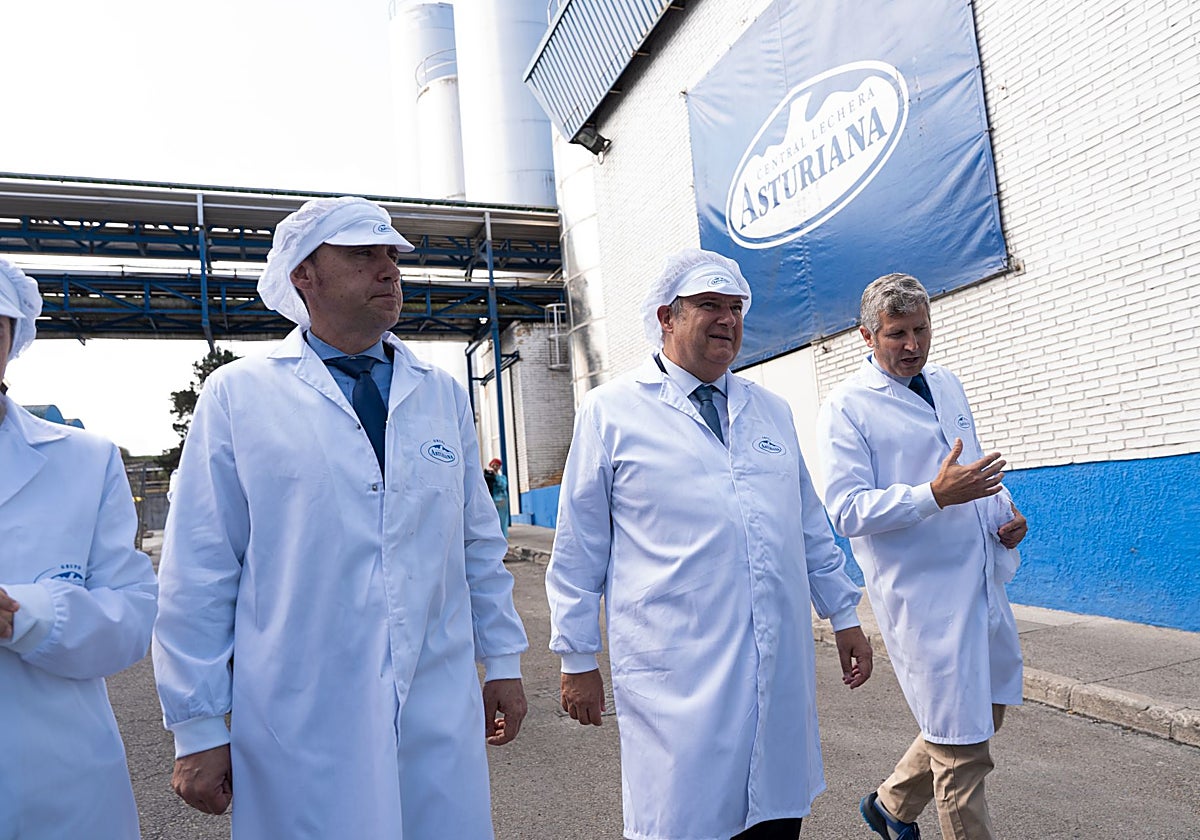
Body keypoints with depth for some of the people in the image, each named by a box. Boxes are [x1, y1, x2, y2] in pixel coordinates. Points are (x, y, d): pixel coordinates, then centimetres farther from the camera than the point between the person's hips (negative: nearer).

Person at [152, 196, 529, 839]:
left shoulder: (442, 394, 7)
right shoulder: (238, 394, -3)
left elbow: (480, 543, 10)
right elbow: (198, 570, -3)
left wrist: (503, 661, 11)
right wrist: (198, 727, -1)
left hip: (443, 713, 3)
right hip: (299, 724, -3)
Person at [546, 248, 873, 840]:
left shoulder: (771, 410, 13)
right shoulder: (611, 410, -2)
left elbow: (811, 526, 19)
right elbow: (579, 548, -1)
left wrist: (844, 615, 17)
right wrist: (578, 658, 0)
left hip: (782, 667, 5)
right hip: (677, 674, -4)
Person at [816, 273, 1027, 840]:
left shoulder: (947, 386, 12)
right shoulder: (846, 408, -12)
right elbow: (845, 511, -18)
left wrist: (1005, 514, 4)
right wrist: (934, 495, -29)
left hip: (982, 581, 8)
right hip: (921, 595, -8)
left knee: (987, 711, 20)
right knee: (961, 740, 2)